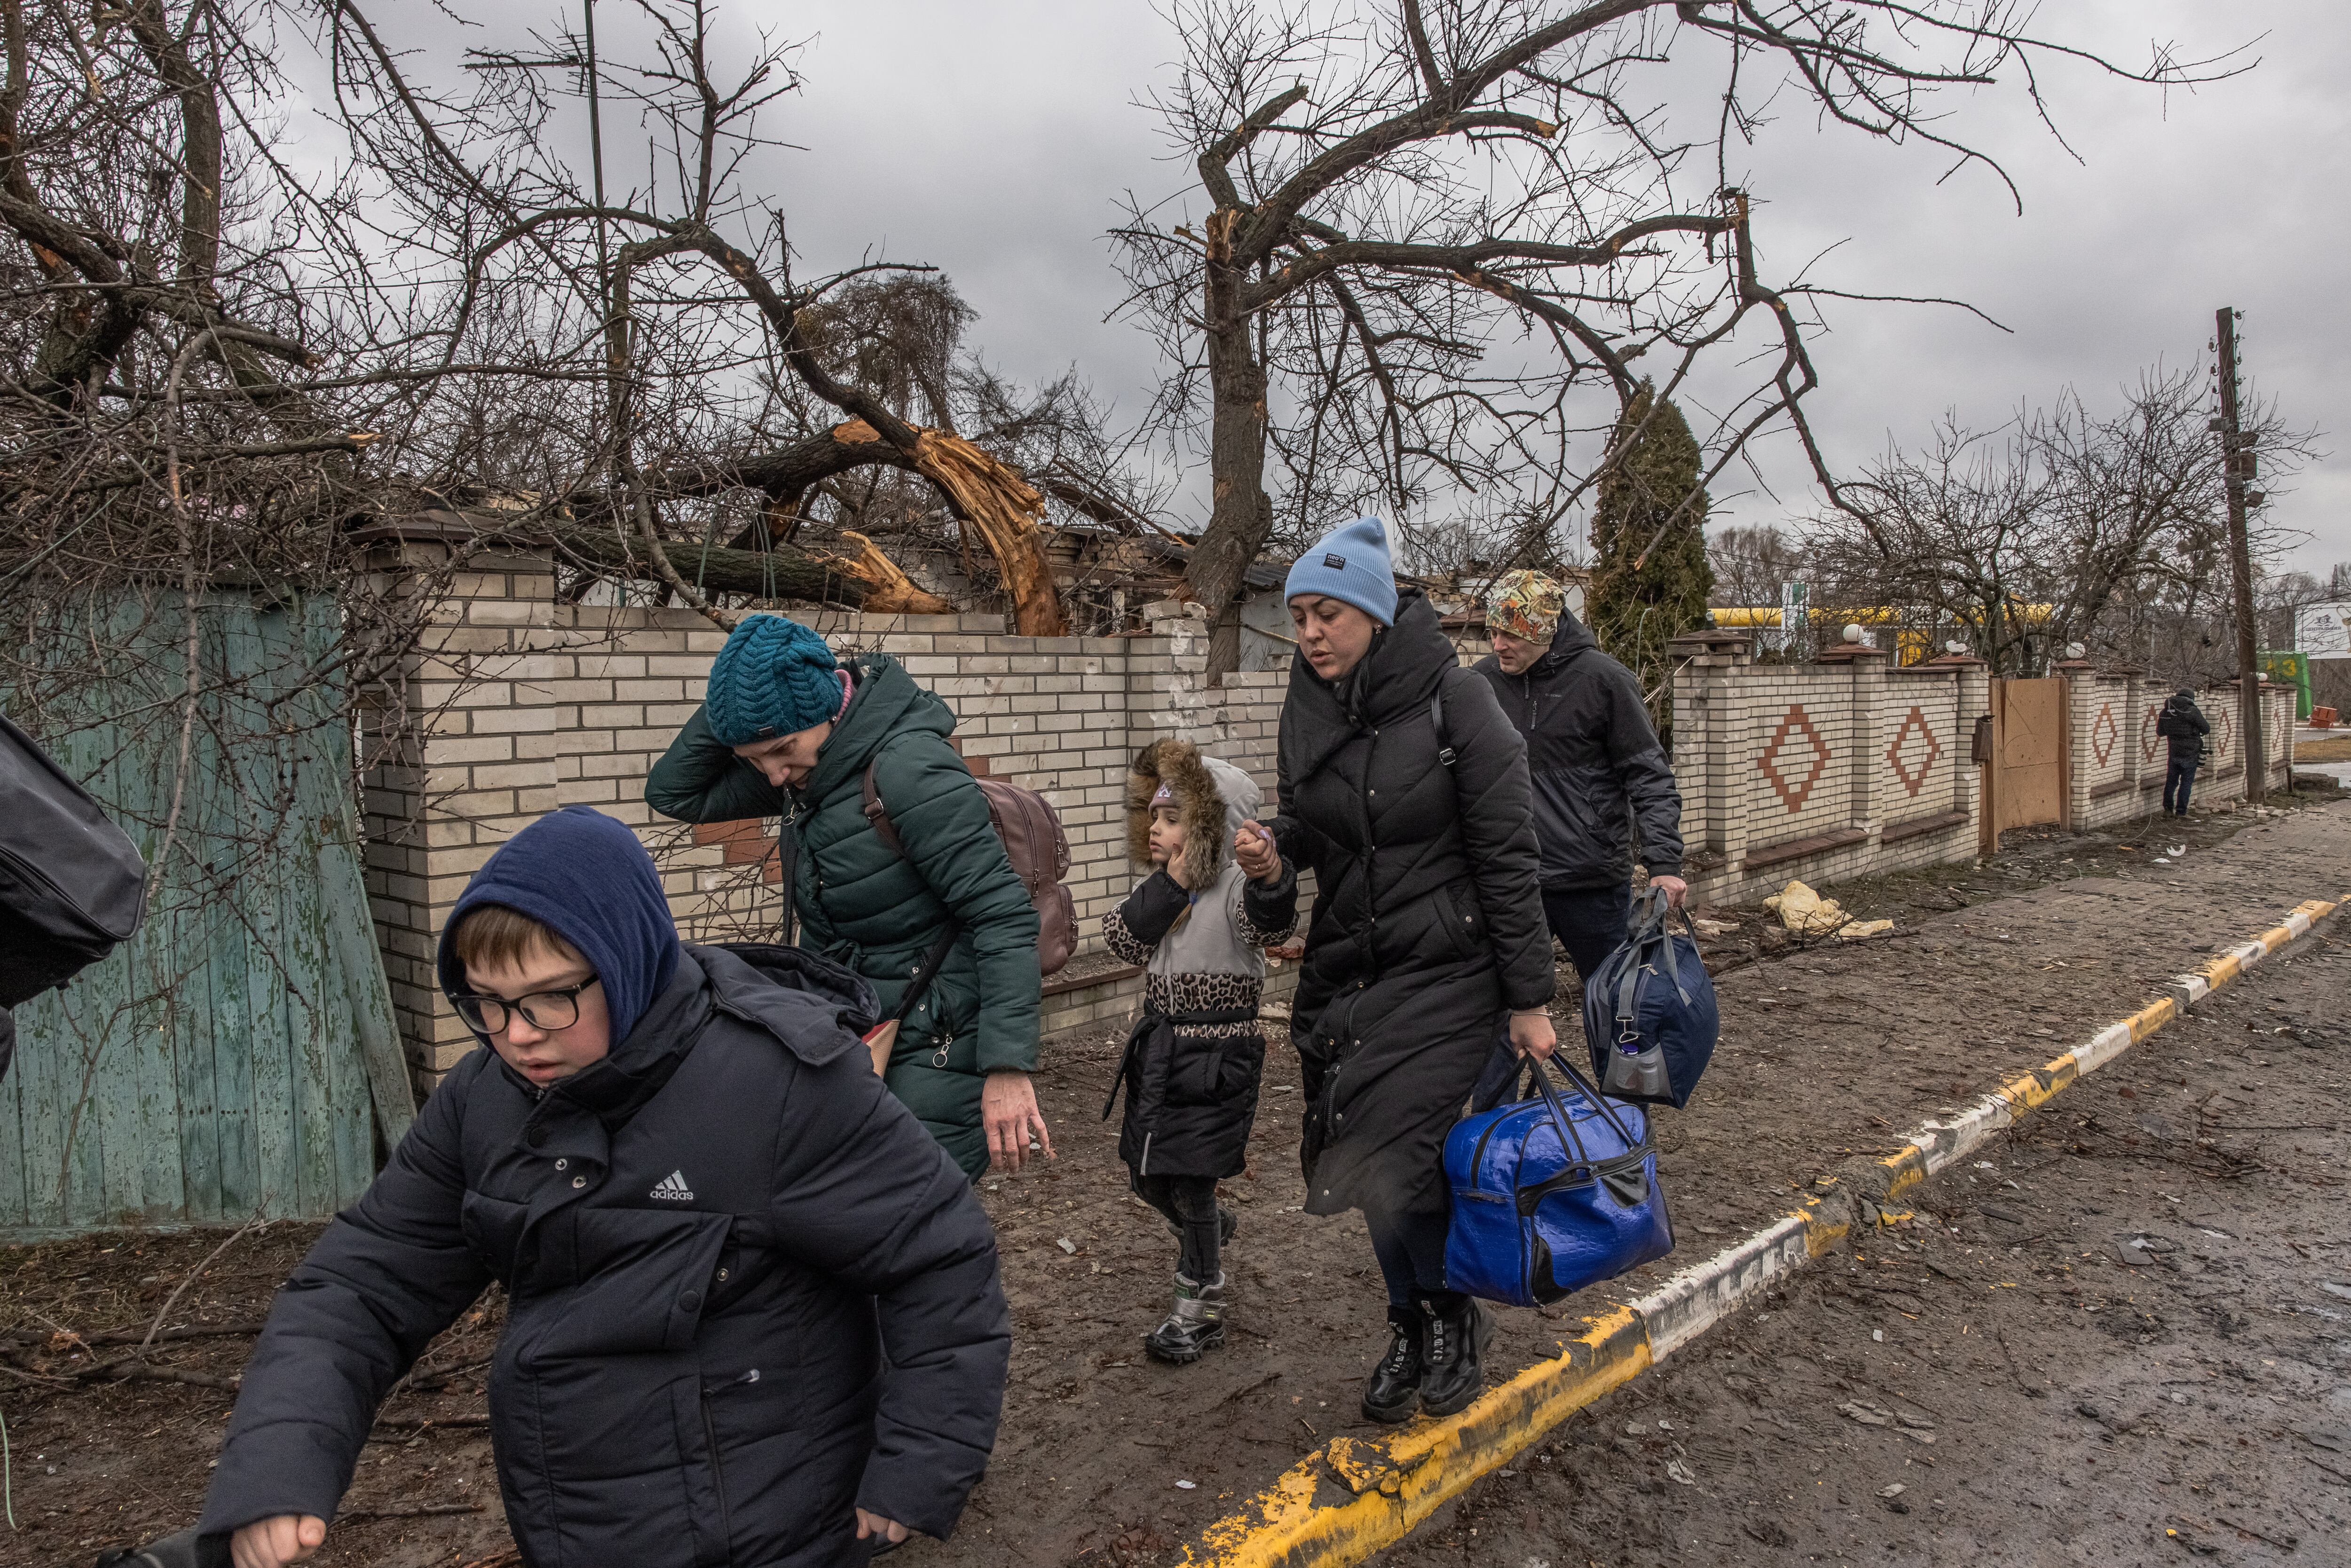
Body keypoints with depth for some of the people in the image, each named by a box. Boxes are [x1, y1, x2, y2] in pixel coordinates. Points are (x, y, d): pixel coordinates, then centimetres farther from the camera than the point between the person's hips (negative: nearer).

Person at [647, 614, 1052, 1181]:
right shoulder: (804, 767, 4)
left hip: (937, 1049, -8)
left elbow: (1003, 916, -23)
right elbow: (673, 793, 11)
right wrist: (735, 699, -4)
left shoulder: (908, 769, -22)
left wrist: (1007, 1067, -28)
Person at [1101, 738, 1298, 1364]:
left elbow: (1272, 921, -38)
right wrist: (1172, 882, -18)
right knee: (1148, 1177, 17)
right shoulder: (1160, 888, 7)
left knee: (1190, 1181, -2)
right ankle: (1211, 1229, 48)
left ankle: (1199, 1312, 17)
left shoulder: (1237, 888, -15)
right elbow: (1124, 939, -9)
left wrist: (1270, 873, -59)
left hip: (1217, 1058, -7)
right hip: (1159, 1047, 7)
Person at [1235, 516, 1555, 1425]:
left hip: (1445, 974, -5)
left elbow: (1507, 856, -12)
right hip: (1345, 971, 6)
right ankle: (1411, 1329, 34)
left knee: (1394, 1161, -12)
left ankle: (1451, 1317, 18)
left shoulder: (1453, 702, -14)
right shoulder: (1306, 709, 3)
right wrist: (1275, 851, -7)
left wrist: (1529, 1000, -10)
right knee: (1365, 1154, 11)